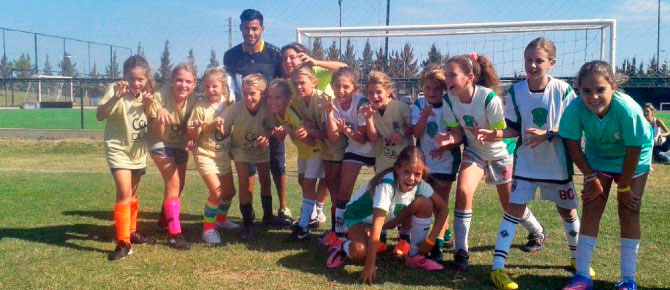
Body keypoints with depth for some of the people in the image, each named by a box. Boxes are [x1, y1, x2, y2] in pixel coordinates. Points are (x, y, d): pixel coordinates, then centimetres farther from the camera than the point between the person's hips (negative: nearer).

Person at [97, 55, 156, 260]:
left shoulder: (146, 94, 0)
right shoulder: (116, 90, -17)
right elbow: (99, 115, -29)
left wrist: (148, 106, -14)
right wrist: (116, 97, -42)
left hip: (138, 150, 6)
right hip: (118, 149, -6)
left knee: (133, 194, 19)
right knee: (124, 193, -17)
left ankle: (132, 232, 35)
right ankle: (123, 243, -12)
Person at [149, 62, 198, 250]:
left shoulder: (194, 101, -17)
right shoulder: (161, 98, -27)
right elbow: (157, 134, -28)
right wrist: (159, 115, -45)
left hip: (181, 145, 5)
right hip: (161, 144, -5)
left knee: (178, 186, 16)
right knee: (173, 184, -18)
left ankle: (163, 222, 41)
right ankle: (174, 234, -14)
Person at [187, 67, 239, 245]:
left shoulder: (228, 103, -4)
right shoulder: (200, 106, -15)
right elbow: (193, 136, -12)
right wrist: (197, 128, -33)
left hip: (224, 154, 6)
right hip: (205, 155, -5)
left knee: (229, 191, 16)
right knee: (216, 192, -15)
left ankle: (221, 219, 41)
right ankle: (208, 229, 3)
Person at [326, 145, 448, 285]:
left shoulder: (420, 184, -21)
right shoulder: (387, 184, -38)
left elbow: (442, 208, -9)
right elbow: (377, 224, -40)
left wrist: (431, 239, -19)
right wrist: (370, 265, -41)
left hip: (389, 217, 6)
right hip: (359, 215, -5)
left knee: (425, 203, -18)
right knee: (360, 251, -36)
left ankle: (416, 256, -4)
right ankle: (343, 249, 2)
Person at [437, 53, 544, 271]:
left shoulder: (489, 98, -30)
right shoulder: (450, 99, -17)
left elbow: (501, 132, -21)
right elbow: (457, 132, -8)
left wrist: (488, 135, -44)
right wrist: (450, 139, -31)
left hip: (499, 154, -3)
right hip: (474, 152, 3)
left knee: (511, 206, 11)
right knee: (463, 191, -23)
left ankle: (538, 232, 45)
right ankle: (461, 252, -13)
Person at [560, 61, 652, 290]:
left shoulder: (627, 109, -35)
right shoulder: (575, 108, -30)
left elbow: (633, 150, -24)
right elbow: (573, 145, -16)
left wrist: (624, 186, -15)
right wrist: (591, 177, -12)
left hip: (632, 161, -2)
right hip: (597, 158, 2)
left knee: (629, 213, -1)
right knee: (590, 210, -2)